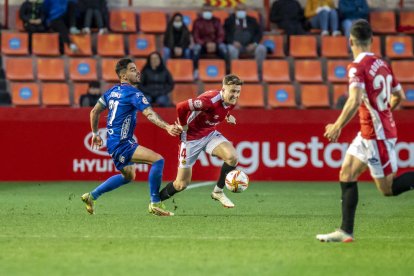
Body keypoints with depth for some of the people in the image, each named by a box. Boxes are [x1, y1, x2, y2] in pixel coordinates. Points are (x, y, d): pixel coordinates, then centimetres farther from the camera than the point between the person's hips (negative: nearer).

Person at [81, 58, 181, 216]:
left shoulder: (112, 91, 12)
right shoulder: (133, 93, -14)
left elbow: (94, 112, 18)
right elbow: (149, 114, -28)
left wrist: (95, 133, 29)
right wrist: (167, 127, -38)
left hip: (113, 142, 10)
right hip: (121, 144, -10)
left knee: (128, 176, 28)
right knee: (158, 160, -19)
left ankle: (91, 196, 33)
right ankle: (155, 204, -14)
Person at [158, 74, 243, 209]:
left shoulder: (231, 101, -7)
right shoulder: (211, 99, -33)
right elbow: (181, 107, -35)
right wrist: (184, 127, -20)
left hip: (210, 134, 6)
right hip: (192, 137, -6)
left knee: (232, 157, -22)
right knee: (181, 184, -1)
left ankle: (218, 192, 0)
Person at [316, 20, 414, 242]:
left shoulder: (357, 67, -16)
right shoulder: (382, 64, 8)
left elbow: (355, 101, -29)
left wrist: (337, 127, -20)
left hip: (377, 134, -9)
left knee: (388, 188, -3)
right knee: (346, 175, 9)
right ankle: (346, 231, 7)